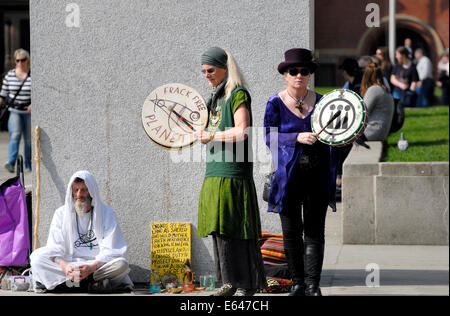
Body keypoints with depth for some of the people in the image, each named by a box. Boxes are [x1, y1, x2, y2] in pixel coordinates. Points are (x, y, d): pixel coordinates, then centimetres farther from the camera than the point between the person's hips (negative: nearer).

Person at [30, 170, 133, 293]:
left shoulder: (106, 213, 2)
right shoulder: (61, 214, 7)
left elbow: (110, 252, -6)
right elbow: (54, 250, -1)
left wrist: (91, 267, -25)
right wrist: (64, 266, -24)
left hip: (98, 265, -1)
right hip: (68, 263, 2)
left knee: (121, 264, -32)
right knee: (37, 258, -24)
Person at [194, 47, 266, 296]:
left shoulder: (238, 94, -7)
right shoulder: (217, 97, 19)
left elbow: (241, 132, -18)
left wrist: (210, 135, -10)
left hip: (233, 172, -9)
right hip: (215, 172, 9)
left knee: (235, 227, -8)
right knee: (220, 228, 7)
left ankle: (248, 284, -2)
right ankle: (231, 282, 12)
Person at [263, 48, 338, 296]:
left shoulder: (320, 102, 7)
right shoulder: (276, 104, 1)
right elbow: (270, 137, -8)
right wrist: (298, 137, -21)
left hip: (318, 175, 1)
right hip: (289, 175, -1)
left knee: (314, 230, -2)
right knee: (291, 231, 3)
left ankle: (313, 285, -3)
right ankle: (297, 283, 14)